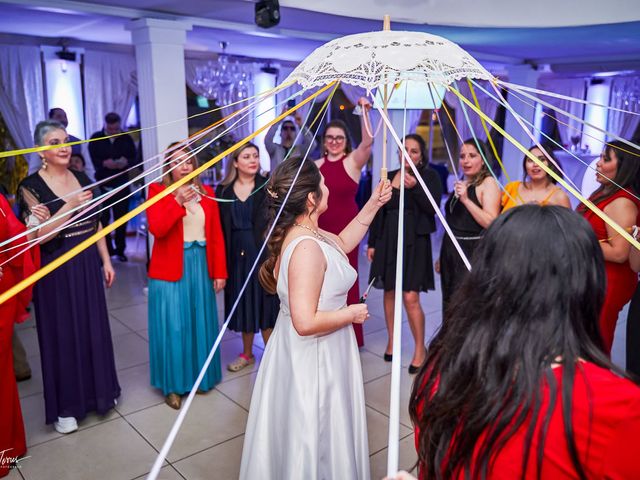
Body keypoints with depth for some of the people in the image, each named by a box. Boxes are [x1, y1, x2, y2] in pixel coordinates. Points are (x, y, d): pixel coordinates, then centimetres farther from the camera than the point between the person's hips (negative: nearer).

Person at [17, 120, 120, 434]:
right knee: (63, 334, 5)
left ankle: (98, 391, 33)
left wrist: (106, 261, 8)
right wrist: (70, 206, -25)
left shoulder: (82, 179, 6)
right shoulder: (31, 186, -10)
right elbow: (37, 235, -17)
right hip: (56, 270, -5)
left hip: (87, 266, 5)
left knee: (94, 328, 14)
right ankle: (66, 406, 21)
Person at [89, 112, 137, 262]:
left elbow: (134, 158, 1)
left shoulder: (126, 138, 6)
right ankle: (107, 251, 13)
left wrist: (126, 162, -21)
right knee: (103, 219, 2)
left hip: (122, 184, 1)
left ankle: (120, 250, 18)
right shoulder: (96, 139, 2)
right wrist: (104, 163, -23)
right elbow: (93, 161, -4)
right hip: (102, 184, -1)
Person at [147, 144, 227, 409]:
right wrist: (178, 201, -26)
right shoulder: (157, 190, -3)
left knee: (201, 323, 12)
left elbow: (216, 235, 5)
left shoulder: (206, 192, 7)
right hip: (170, 269, -3)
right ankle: (173, 385, 16)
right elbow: (157, 229, -17)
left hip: (201, 266, 4)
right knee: (172, 327, 1)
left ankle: (200, 376, 29)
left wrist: (219, 271, 1)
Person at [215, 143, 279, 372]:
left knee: (264, 302, 5)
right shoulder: (223, 190, 3)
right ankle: (247, 353, 32)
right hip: (237, 255, 3)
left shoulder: (267, 187, -4)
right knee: (243, 304, 14)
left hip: (262, 253, -3)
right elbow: (220, 228, 2)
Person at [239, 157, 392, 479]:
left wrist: (373, 205, 14)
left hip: (311, 355, 10)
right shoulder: (307, 247, -29)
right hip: (313, 359, -10)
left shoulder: (301, 232, 2)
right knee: (315, 438, 12)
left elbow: (343, 243, 20)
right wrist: (351, 314, -17)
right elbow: (306, 322, -32)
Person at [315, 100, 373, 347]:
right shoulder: (317, 165, 6)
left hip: (345, 230, -3)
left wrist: (365, 113, -34)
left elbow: (367, 142, -22)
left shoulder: (353, 161, -4)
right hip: (320, 229, 3)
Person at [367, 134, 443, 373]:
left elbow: (432, 209, -11)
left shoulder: (429, 176, -1)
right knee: (389, 291, 11)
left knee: (410, 297, -8)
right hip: (387, 239, 4)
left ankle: (420, 348, 8)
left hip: (414, 241, -4)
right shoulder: (389, 176, 9)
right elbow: (378, 212, 10)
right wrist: (372, 243, 9)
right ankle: (392, 340, 28)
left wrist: (415, 187, -24)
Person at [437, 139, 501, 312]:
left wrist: (466, 199, -24)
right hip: (451, 252, 8)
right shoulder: (461, 184, 16)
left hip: (473, 253, -8)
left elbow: (491, 223, -19)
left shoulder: (488, 183, -7)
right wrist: (442, 257, 22)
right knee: (449, 305, 10)